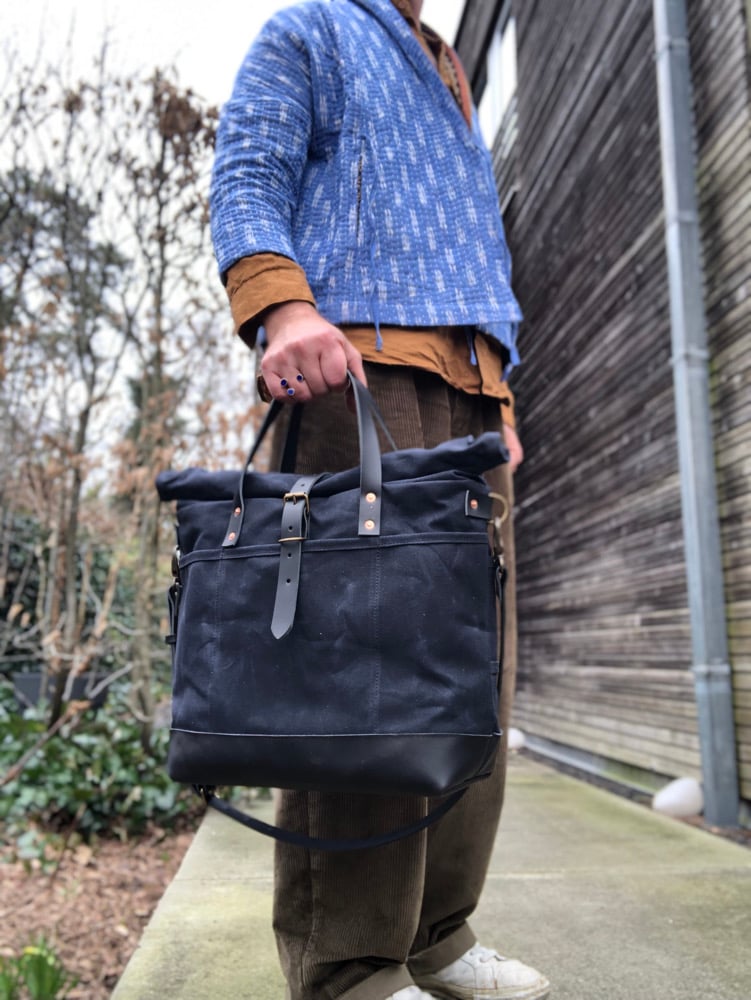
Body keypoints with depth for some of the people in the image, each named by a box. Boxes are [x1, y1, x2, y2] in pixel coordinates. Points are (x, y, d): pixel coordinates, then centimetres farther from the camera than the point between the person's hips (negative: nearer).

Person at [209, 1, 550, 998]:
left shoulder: (451, 82, 38)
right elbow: (245, 186, 1)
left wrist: (500, 394, 20)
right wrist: (284, 307, -20)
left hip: (467, 388, 7)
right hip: (355, 361, -7)